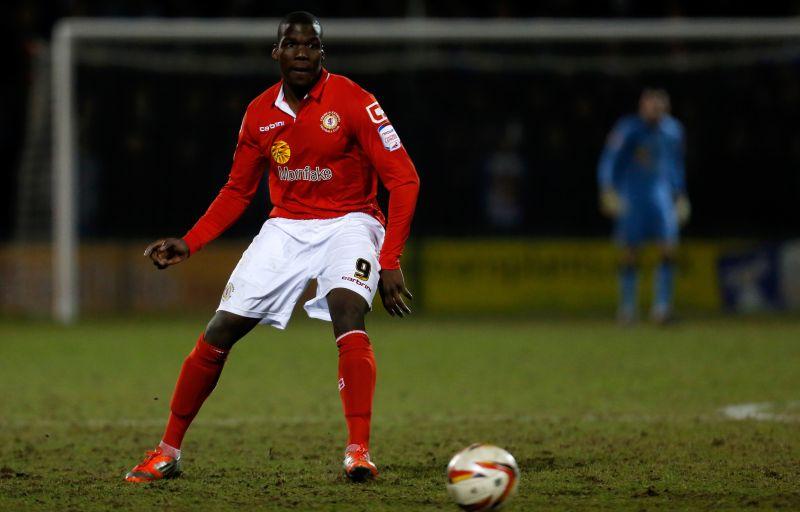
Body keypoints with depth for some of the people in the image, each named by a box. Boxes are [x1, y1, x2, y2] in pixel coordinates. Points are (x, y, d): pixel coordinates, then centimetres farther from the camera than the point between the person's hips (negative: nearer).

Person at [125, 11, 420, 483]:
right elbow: (238, 191, 14)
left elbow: (403, 180, -14)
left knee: (347, 310, -34)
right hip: (286, 227, 4)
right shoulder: (260, 114, 1)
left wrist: (389, 261, -21)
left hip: (349, 223, -4)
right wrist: (188, 244, 2)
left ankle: (359, 452, -35)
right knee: (219, 333, -2)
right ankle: (168, 453, 12)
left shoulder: (353, 101, -14)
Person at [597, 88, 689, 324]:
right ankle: (627, 307, 13)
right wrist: (608, 192, -20)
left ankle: (662, 305, -9)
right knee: (630, 254, 0)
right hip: (630, 196, -3)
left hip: (661, 195, 3)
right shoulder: (628, 129, -9)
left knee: (668, 249, -11)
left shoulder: (673, 130, 7)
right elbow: (607, 163, -10)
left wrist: (681, 197, 22)